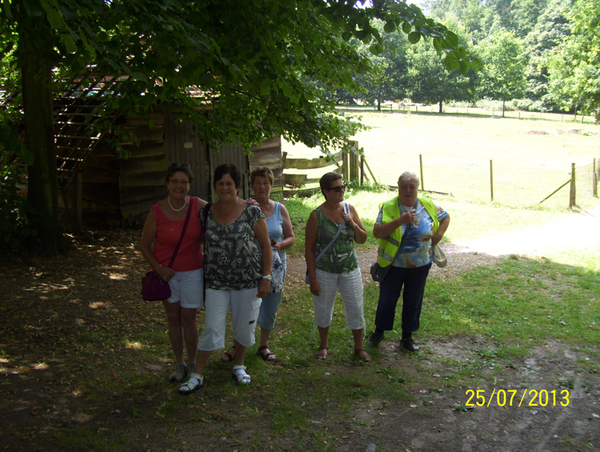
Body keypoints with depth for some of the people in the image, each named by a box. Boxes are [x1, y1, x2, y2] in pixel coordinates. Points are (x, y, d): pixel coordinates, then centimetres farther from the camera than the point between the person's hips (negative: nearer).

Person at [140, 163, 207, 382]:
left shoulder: (199, 206, -9)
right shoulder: (156, 212, -11)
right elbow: (144, 246, -1)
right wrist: (159, 268, -12)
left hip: (192, 271, 0)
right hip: (167, 271, 0)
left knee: (188, 318, 4)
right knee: (173, 318, 9)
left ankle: (192, 364, 22)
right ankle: (179, 364, 24)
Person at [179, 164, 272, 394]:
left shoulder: (252, 212, -7)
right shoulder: (207, 213, 1)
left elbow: (265, 246, -3)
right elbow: (204, 245, 11)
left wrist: (266, 277, -6)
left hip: (248, 281, -1)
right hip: (216, 282, 1)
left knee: (244, 327, 11)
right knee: (211, 329, 2)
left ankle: (239, 366, 35)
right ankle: (197, 375, 14)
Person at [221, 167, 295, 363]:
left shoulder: (280, 209, 4)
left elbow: (291, 237, 8)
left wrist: (280, 244, -14)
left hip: (275, 266, 2)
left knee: (270, 308, 10)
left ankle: (264, 345, 30)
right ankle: (238, 346, 19)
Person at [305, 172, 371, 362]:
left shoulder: (350, 209, -1)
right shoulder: (317, 215, -12)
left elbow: (362, 239, 6)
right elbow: (309, 249, -9)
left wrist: (353, 224, -13)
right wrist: (313, 279, -10)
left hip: (350, 270, 3)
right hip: (324, 272, -3)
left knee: (356, 309, 7)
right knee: (323, 310, 12)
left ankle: (359, 347, 27)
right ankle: (324, 345, 35)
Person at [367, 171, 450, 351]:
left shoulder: (428, 205, -3)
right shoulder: (388, 207, -13)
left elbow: (445, 217, 13)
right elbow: (377, 232, -24)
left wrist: (438, 235, -2)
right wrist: (400, 220, -34)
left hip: (420, 266, 3)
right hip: (393, 264, -2)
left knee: (413, 301, 14)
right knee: (386, 300, 11)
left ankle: (407, 336, 32)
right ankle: (379, 331, 34)